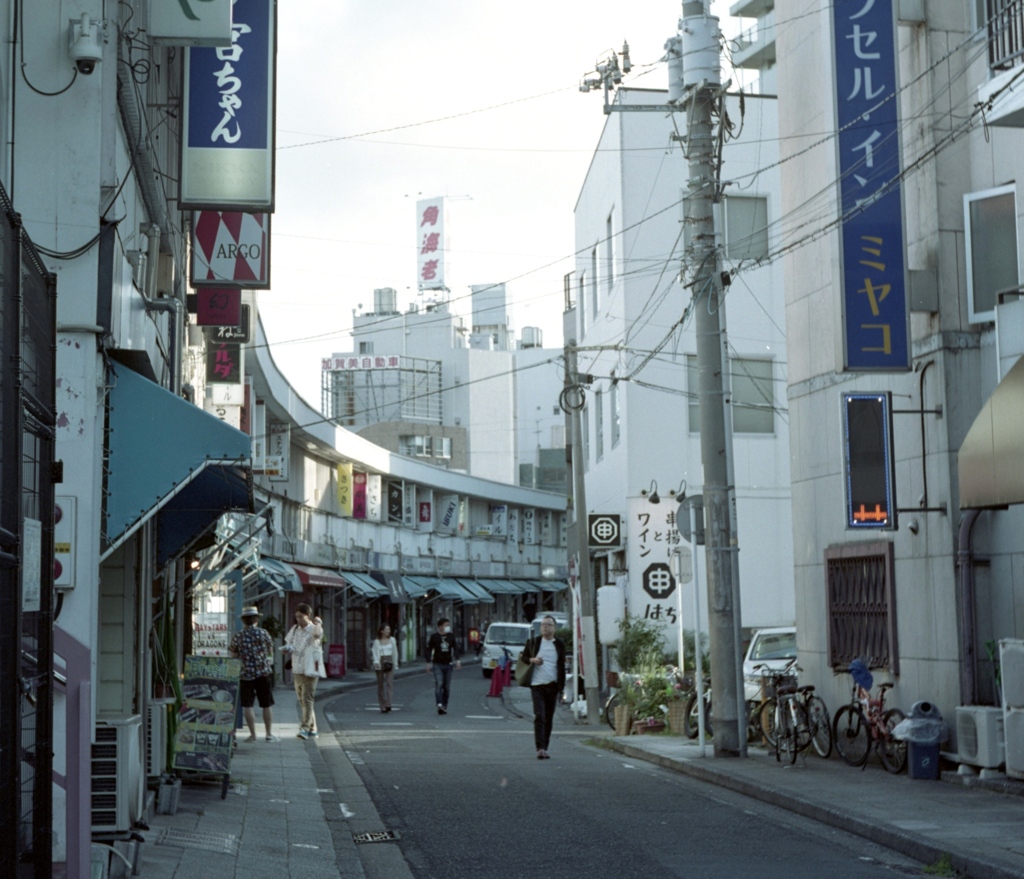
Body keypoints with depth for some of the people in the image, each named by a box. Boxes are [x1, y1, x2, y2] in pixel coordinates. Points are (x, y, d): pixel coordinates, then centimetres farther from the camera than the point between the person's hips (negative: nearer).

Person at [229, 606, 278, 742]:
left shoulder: (237, 636, -2)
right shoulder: (263, 633, -2)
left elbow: (234, 656, 2)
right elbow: (271, 652, 8)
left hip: (246, 674, 0)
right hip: (264, 672, 0)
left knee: (247, 705, 5)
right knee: (266, 705, 8)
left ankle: (253, 734, 3)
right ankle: (269, 734, 11)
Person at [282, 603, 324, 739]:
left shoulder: (313, 629, -9)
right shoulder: (295, 629, 11)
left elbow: (317, 634, -33)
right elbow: (288, 642, 21)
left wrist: (318, 623, -16)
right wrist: (287, 648, -2)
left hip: (310, 669, -7)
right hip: (297, 669, 7)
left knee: (307, 699, -15)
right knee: (302, 700, 11)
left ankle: (305, 728, -20)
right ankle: (312, 729, 20)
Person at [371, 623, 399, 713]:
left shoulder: (392, 640, 9)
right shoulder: (377, 642, 2)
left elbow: (395, 652, 15)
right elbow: (375, 653, -8)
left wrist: (395, 664, 13)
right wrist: (376, 662, -25)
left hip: (389, 662, 1)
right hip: (380, 663, -1)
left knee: (389, 683, -15)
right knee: (380, 684, 3)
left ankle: (388, 704, -23)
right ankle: (382, 706, 12)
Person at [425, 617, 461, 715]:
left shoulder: (451, 636, 6)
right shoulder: (434, 637, -1)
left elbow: (455, 648, 6)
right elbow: (429, 650, 3)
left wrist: (457, 660, -8)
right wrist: (428, 663, -2)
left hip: (448, 664, 3)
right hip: (437, 664, -3)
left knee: (447, 687, 5)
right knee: (439, 684, -18)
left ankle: (444, 707, 13)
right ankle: (439, 705, -27)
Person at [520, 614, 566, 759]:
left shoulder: (559, 645, 10)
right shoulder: (533, 642, 7)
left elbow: (562, 666, 12)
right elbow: (523, 657, 14)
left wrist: (561, 686, 5)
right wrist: (532, 660, -9)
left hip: (552, 686, 2)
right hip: (537, 685, -2)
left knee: (549, 718, 7)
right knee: (539, 716, -13)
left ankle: (545, 748, 15)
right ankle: (540, 748, -20)